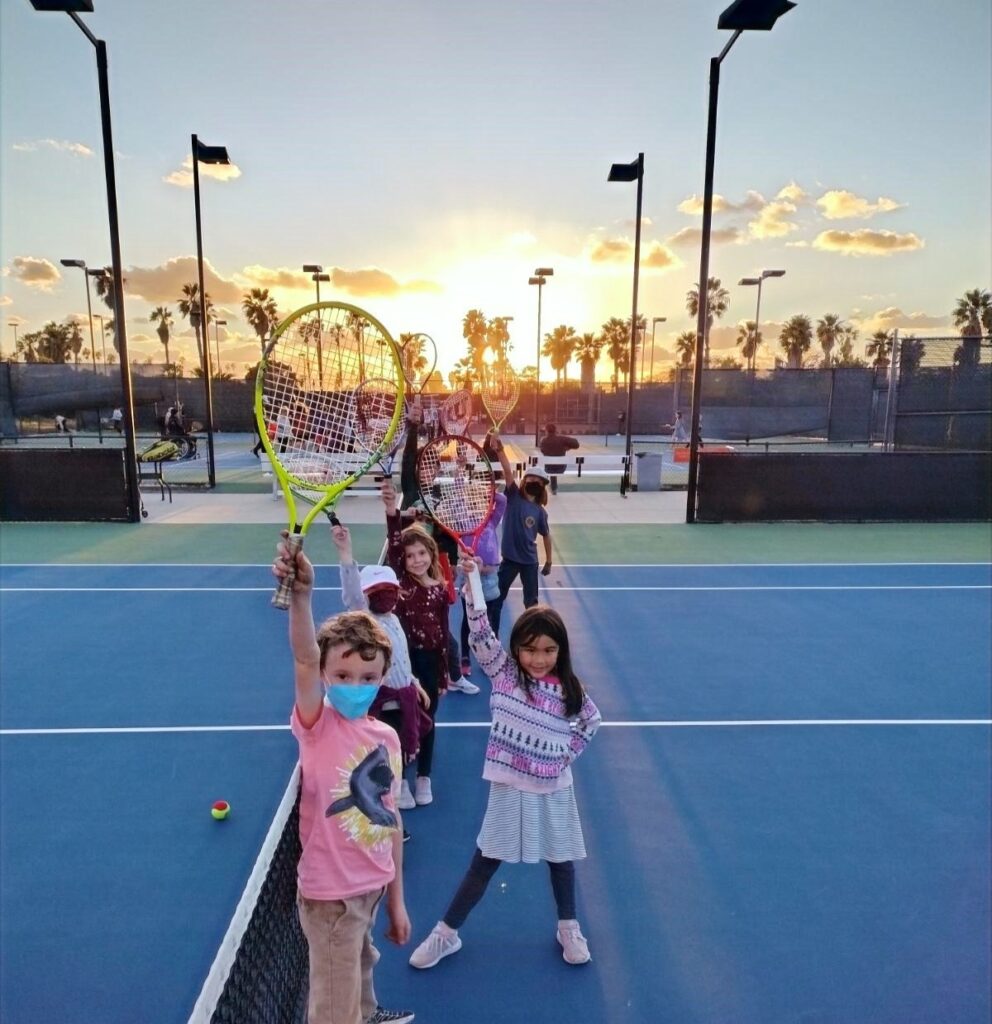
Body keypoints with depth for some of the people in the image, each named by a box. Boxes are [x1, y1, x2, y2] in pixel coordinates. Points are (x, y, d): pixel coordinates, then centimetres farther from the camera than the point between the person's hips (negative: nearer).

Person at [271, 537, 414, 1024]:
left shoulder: (387, 737, -4)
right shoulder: (318, 726, -19)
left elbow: (390, 818, 4)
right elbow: (305, 660, -39)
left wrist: (396, 899, 10)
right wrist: (301, 595, -55)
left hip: (373, 886, 6)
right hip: (331, 892, -6)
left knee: (361, 970, 31)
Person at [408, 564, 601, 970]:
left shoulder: (570, 690, -8)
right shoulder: (503, 673, -12)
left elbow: (592, 720, 11)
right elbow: (481, 635, -27)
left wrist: (568, 753, 1)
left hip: (553, 789, 1)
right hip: (509, 788, -1)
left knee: (560, 859, 19)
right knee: (484, 863, 10)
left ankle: (568, 928, 43)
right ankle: (446, 933, 27)